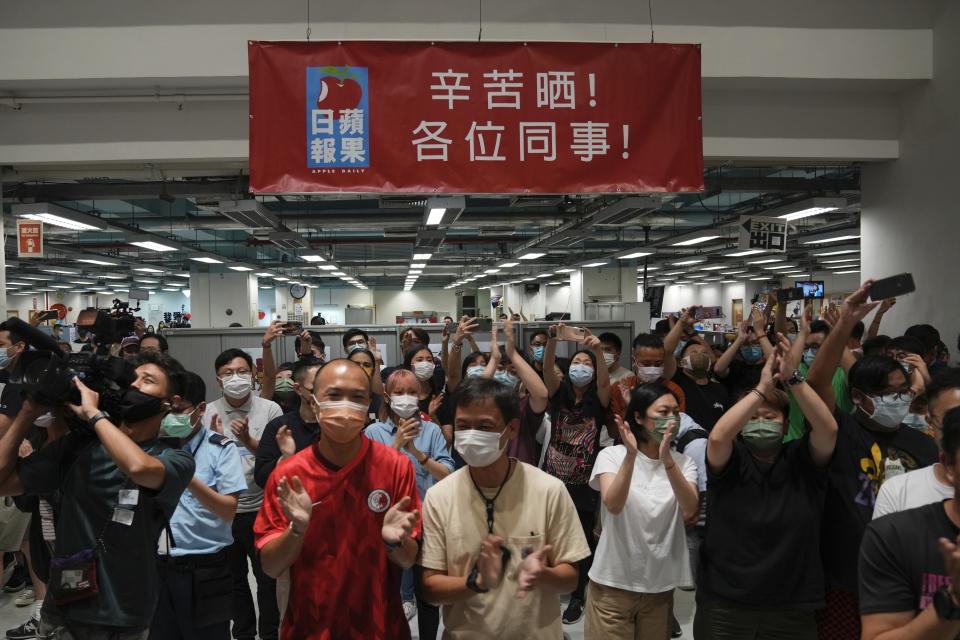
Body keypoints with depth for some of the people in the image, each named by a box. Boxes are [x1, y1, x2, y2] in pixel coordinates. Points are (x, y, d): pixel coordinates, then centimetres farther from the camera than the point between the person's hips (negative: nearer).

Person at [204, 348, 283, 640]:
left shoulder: (270, 410, -8)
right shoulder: (208, 413, -1)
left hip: (261, 510, -2)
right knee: (234, 578, 18)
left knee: (267, 578, 8)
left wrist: (247, 440, -23)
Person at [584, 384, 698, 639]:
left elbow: (689, 510, -17)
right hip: (613, 582, -3)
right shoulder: (612, 455, -8)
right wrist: (630, 455, -34)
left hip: (660, 585, 3)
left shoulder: (683, 463, 1)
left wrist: (667, 459, -29)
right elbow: (613, 505, -23)